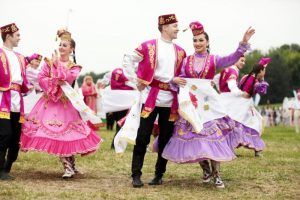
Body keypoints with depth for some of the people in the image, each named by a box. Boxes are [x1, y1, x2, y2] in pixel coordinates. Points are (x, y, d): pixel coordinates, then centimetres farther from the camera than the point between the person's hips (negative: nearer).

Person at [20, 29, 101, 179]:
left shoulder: (74, 67, 5)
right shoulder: (49, 61, 8)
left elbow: (68, 78, -15)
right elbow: (41, 78, 0)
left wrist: (58, 64, -13)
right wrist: (54, 83, -13)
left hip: (64, 103, -1)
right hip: (48, 101, 1)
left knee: (65, 132, -8)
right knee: (50, 129, -6)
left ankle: (69, 167, 7)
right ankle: (69, 166, 1)